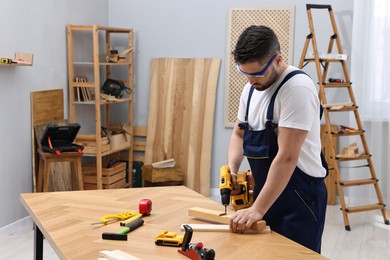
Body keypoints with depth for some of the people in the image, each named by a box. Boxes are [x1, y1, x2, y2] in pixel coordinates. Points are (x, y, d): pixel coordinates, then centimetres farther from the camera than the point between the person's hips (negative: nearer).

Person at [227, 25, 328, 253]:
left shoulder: (297, 88, -20)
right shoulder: (251, 88, 6)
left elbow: (287, 158, -25)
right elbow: (239, 134, 17)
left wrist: (257, 210, -24)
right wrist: (231, 171, -2)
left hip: (301, 197, -8)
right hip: (267, 192, 8)